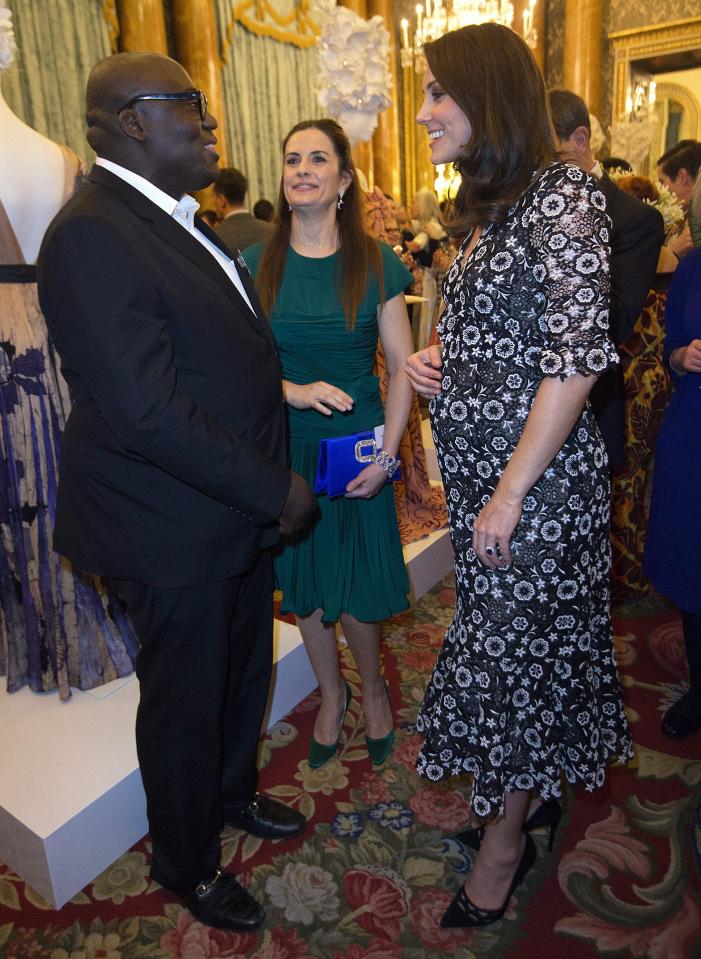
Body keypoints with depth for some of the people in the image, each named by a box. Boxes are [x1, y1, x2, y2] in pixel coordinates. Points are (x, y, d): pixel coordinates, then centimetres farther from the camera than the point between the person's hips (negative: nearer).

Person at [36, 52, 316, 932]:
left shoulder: (181, 222, 10)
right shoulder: (94, 237, -21)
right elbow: (146, 413, -28)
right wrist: (276, 491, -20)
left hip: (240, 507, 9)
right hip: (173, 529, -9)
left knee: (245, 668, 25)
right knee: (184, 701, 12)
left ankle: (233, 793, 53)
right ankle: (186, 865, 40)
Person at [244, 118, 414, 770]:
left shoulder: (376, 263, -1)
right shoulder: (255, 265, 1)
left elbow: (401, 368, 0)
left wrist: (387, 453, -10)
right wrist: (294, 391, -17)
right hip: (287, 448, 2)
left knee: (357, 593, 4)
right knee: (304, 584, 12)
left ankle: (372, 688, 35)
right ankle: (330, 693, 38)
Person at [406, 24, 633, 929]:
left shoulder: (562, 194, -12)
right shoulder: (482, 207, 14)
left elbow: (578, 355, -18)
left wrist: (511, 492, -19)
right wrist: (434, 360, 1)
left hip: (534, 472, -8)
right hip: (475, 465, 8)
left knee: (509, 645, 4)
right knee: (503, 631, 17)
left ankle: (506, 839, 28)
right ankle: (532, 793, 39)